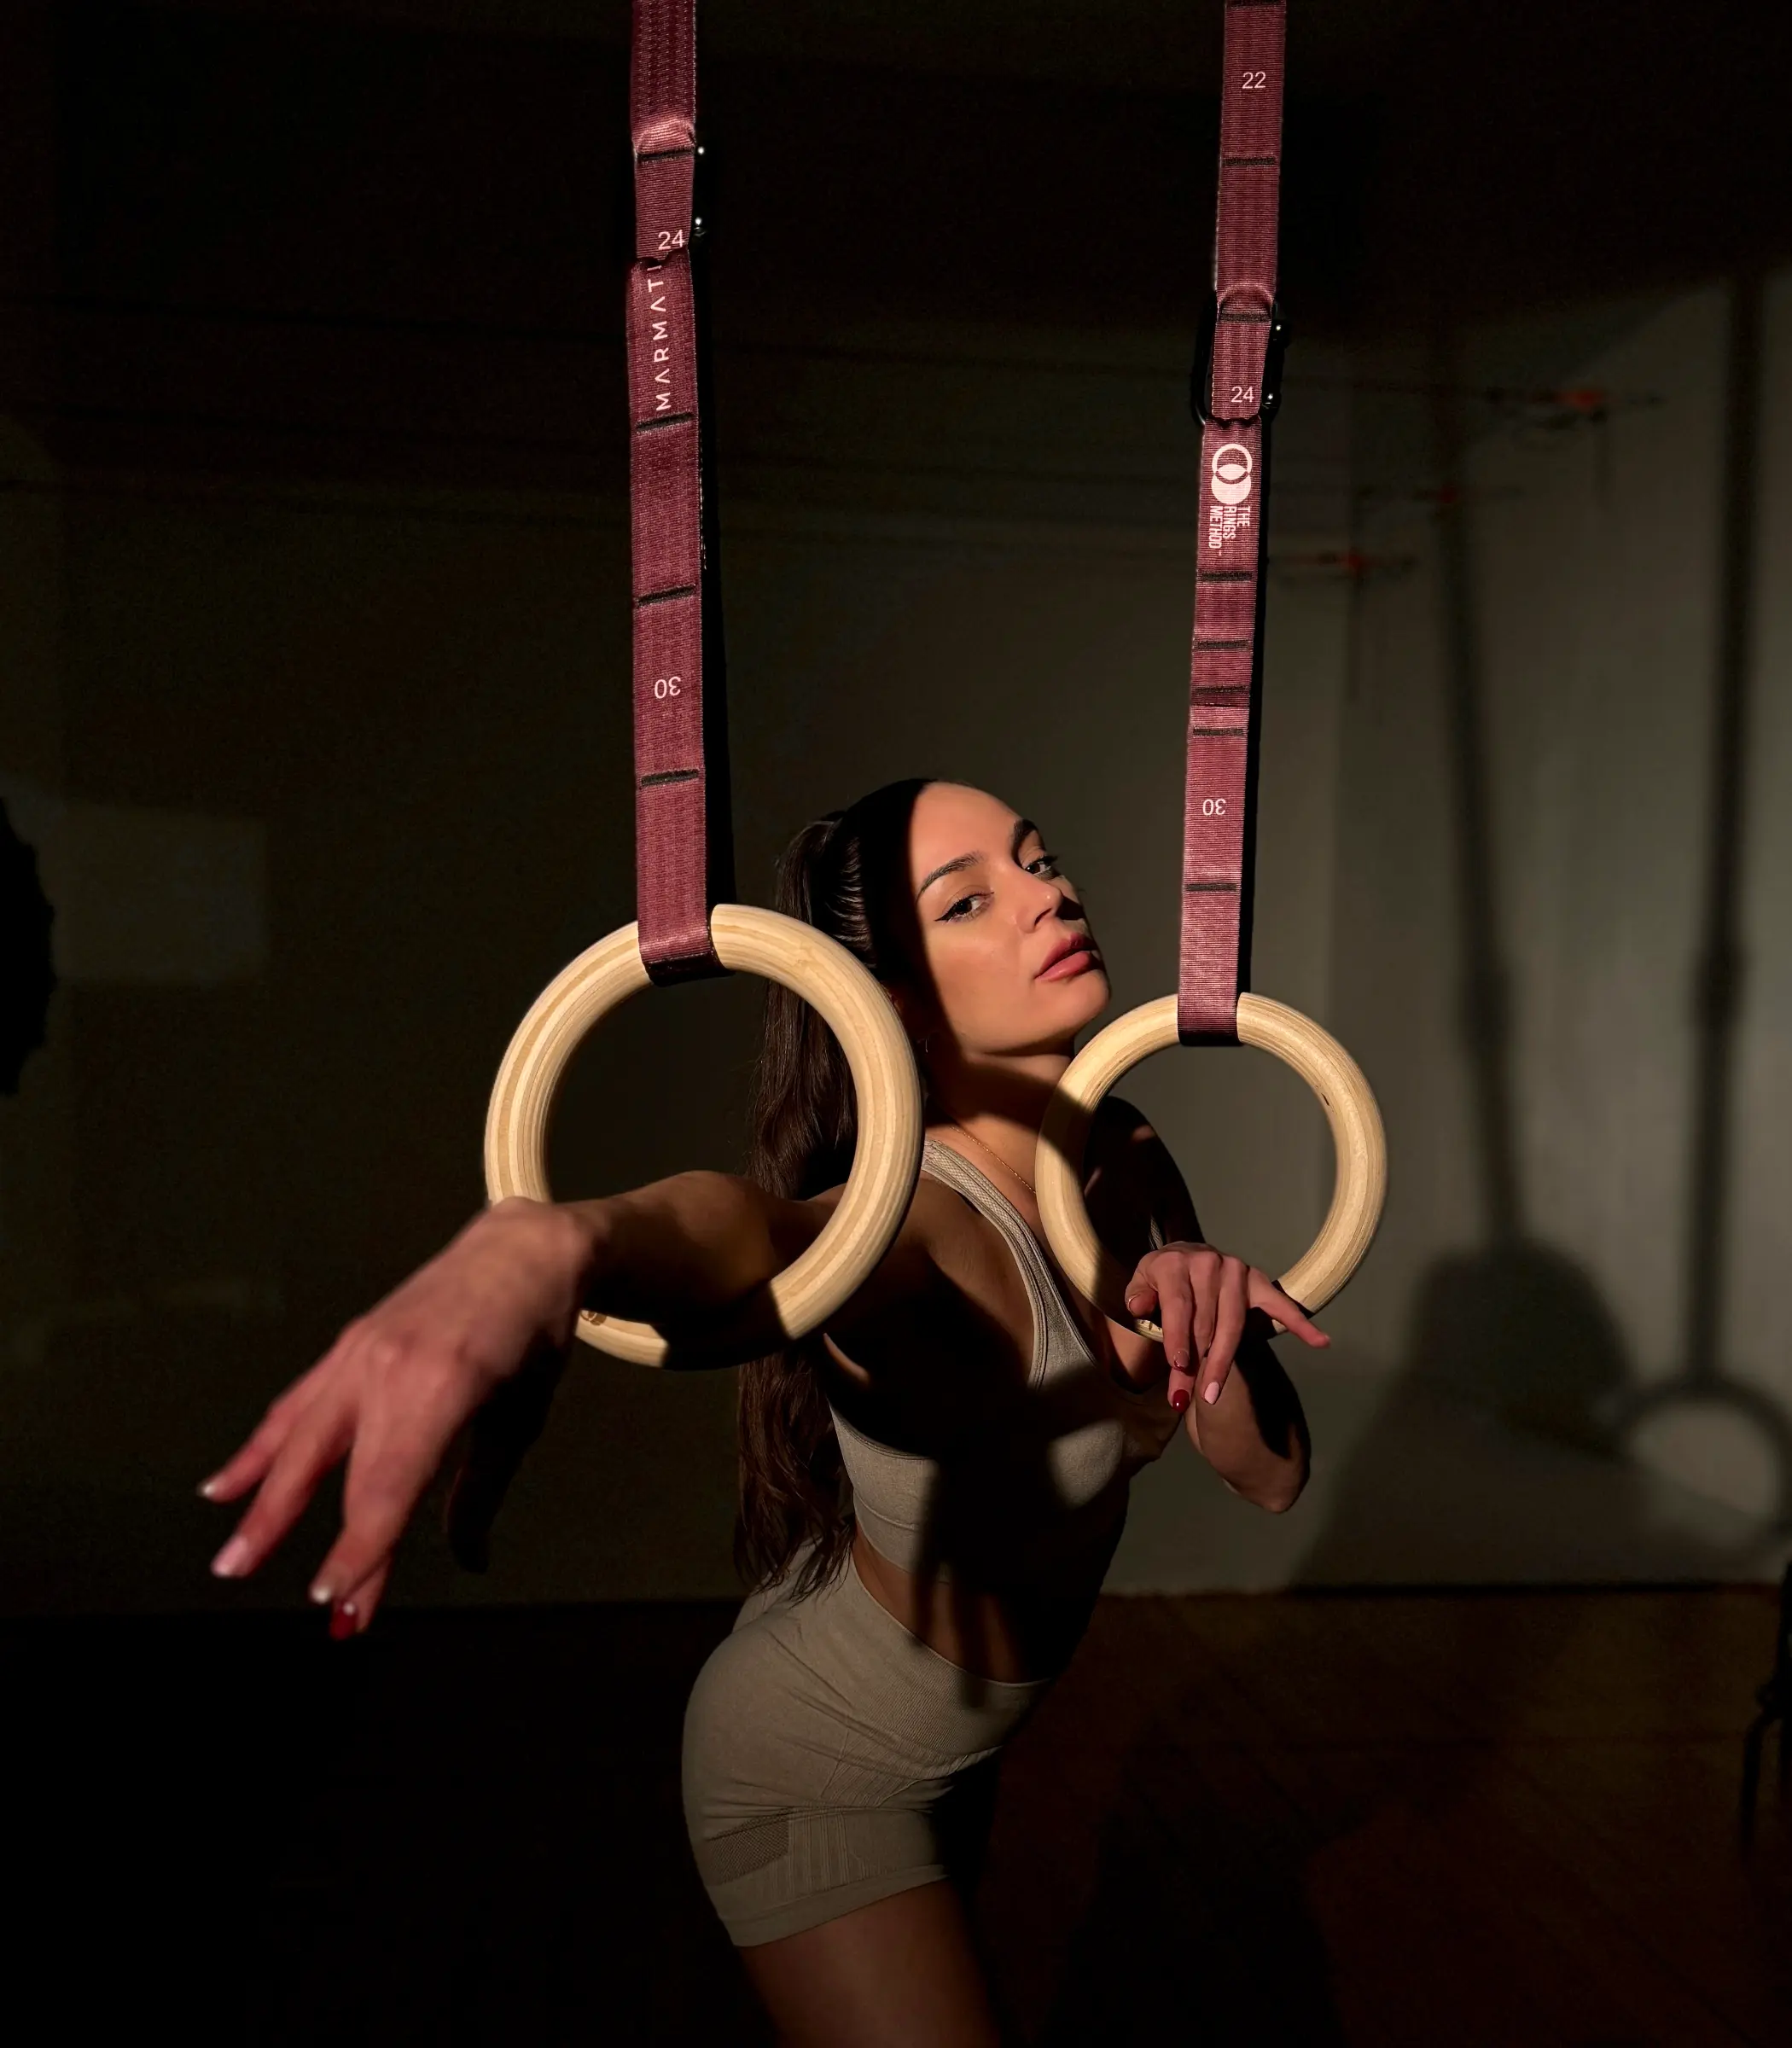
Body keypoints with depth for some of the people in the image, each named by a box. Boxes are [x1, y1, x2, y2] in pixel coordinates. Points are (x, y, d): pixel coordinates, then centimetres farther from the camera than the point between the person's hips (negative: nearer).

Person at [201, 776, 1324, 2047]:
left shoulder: (1129, 1163, -11)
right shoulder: (923, 1225, -34)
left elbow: (1269, 1473, -9)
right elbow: (747, 1225, -59)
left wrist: (1218, 1319, -31)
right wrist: (540, 1240, -82)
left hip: (958, 1747, 8)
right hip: (821, 1784, -8)